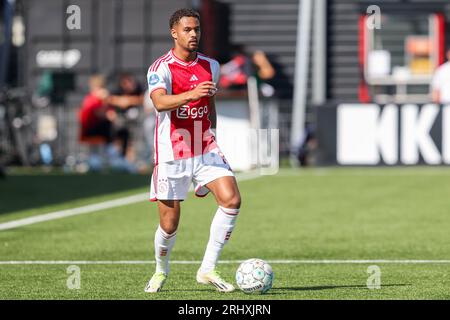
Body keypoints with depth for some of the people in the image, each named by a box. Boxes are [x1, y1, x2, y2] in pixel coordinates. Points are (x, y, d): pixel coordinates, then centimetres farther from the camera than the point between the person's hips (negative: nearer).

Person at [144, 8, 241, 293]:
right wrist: (192, 94, -46)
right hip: (172, 155, -4)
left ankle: (208, 269, -8)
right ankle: (161, 271, 31)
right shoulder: (161, 68, -11)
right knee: (170, 224, 0)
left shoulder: (211, 66, 8)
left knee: (232, 200, -17)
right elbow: (160, 102, -30)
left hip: (206, 151, 4)